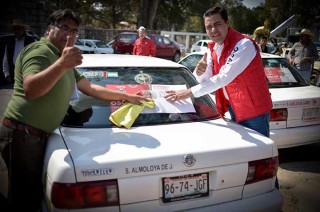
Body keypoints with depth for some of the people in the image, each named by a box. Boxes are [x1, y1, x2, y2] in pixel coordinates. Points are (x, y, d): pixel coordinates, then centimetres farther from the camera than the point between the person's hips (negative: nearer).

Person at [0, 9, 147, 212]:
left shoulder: (61, 58, 18)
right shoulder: (39, 51, -12)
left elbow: (90, 88, 20)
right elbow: (30, 89, -30)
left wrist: (127, 97, 19)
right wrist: (62, 65, -43)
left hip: (37, 135, 9)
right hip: (21, 134, -9)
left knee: (33, 195, 18)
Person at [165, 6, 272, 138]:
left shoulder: (244, 45, -21)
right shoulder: (213, 48, 5)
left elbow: (224, 77, -29)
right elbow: (207, 80, 2)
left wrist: (189, 92, -28)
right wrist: (200, 72, -23)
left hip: (254, 111, -7)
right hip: (234, 108, 7)